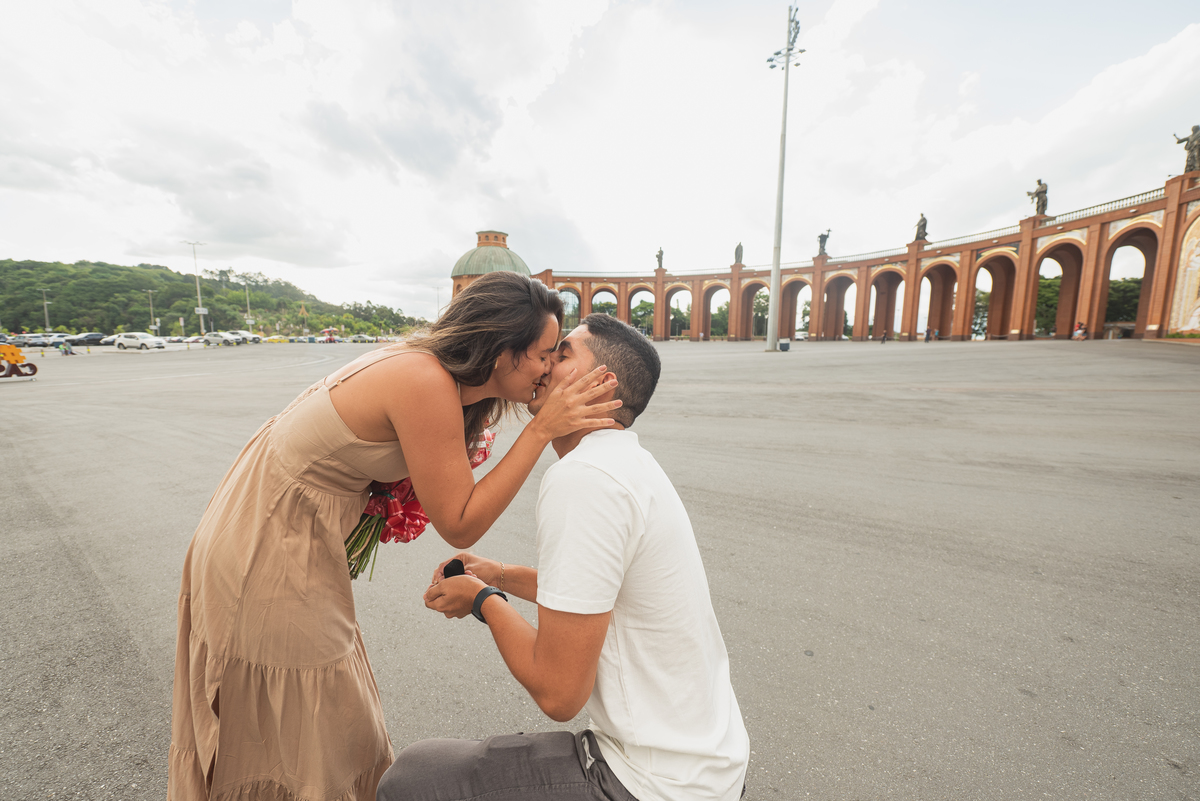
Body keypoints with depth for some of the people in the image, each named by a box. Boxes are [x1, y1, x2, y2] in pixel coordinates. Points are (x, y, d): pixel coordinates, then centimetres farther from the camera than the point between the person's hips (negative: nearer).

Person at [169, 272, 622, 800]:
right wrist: (543, 428, -27)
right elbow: (459, 526, -24)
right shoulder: (426, 385, -29)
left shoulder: (425, 367, -2)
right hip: (267, 558, -8)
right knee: (315, 753, 11)